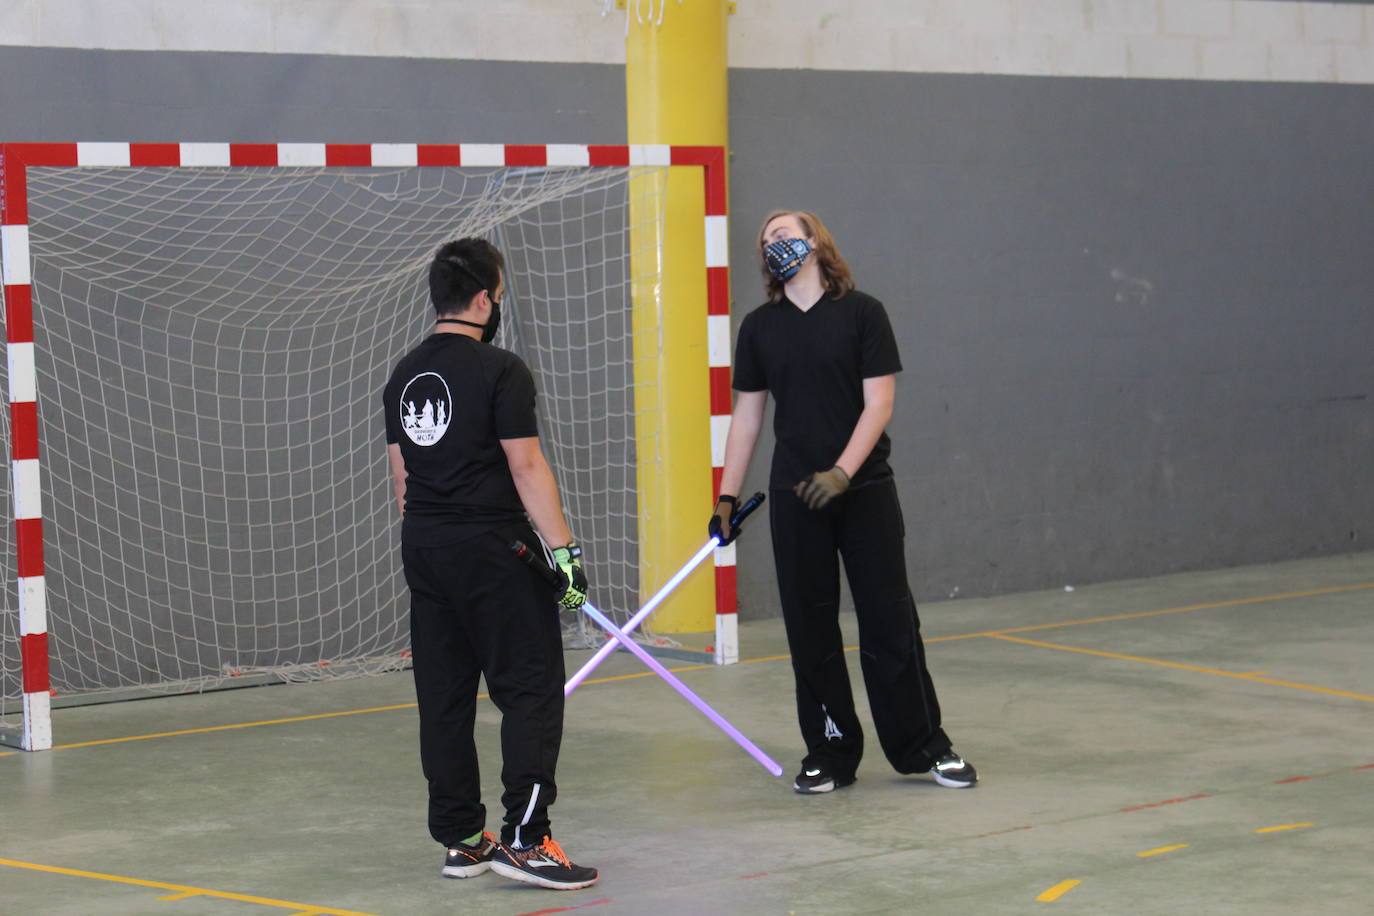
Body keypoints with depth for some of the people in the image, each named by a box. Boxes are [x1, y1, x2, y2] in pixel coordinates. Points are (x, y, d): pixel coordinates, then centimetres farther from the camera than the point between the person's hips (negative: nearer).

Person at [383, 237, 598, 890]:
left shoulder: (404, 375, 12)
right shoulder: (499, 370, -10)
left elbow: (401, 474, 16)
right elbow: (526, 467, -15)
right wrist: (564, 550, -13)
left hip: (424, 550, 8)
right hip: (493, 549, -7)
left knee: (444, 697, 10)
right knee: (531, 690, -4)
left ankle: (460, 840, 14)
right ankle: (524, 838, -10)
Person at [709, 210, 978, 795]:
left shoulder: (862, 313, -2)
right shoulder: (759, 327, 7)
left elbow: (879, 403, -7)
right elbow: (746, 416, 10)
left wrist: (841, 473, -19)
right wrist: (726, 497, 3)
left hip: (865, 490, -3)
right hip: (794, 497, 3)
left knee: (889, 620, 0)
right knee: (810, 627, 4)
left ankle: (922, 746, 11)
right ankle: (830, 752, 14)